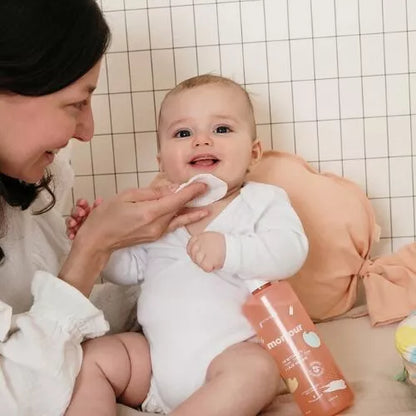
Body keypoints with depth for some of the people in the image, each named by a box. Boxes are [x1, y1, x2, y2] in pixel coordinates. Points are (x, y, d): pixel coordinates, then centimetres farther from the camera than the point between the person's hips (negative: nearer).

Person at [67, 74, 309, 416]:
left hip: (232, 352, -4)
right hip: (155, 355, 4)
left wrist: (228, 248, -31)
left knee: (256, 370, -33)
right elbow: (129, 269, 18)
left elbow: (290, 251, -16)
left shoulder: (263, 201, 1)